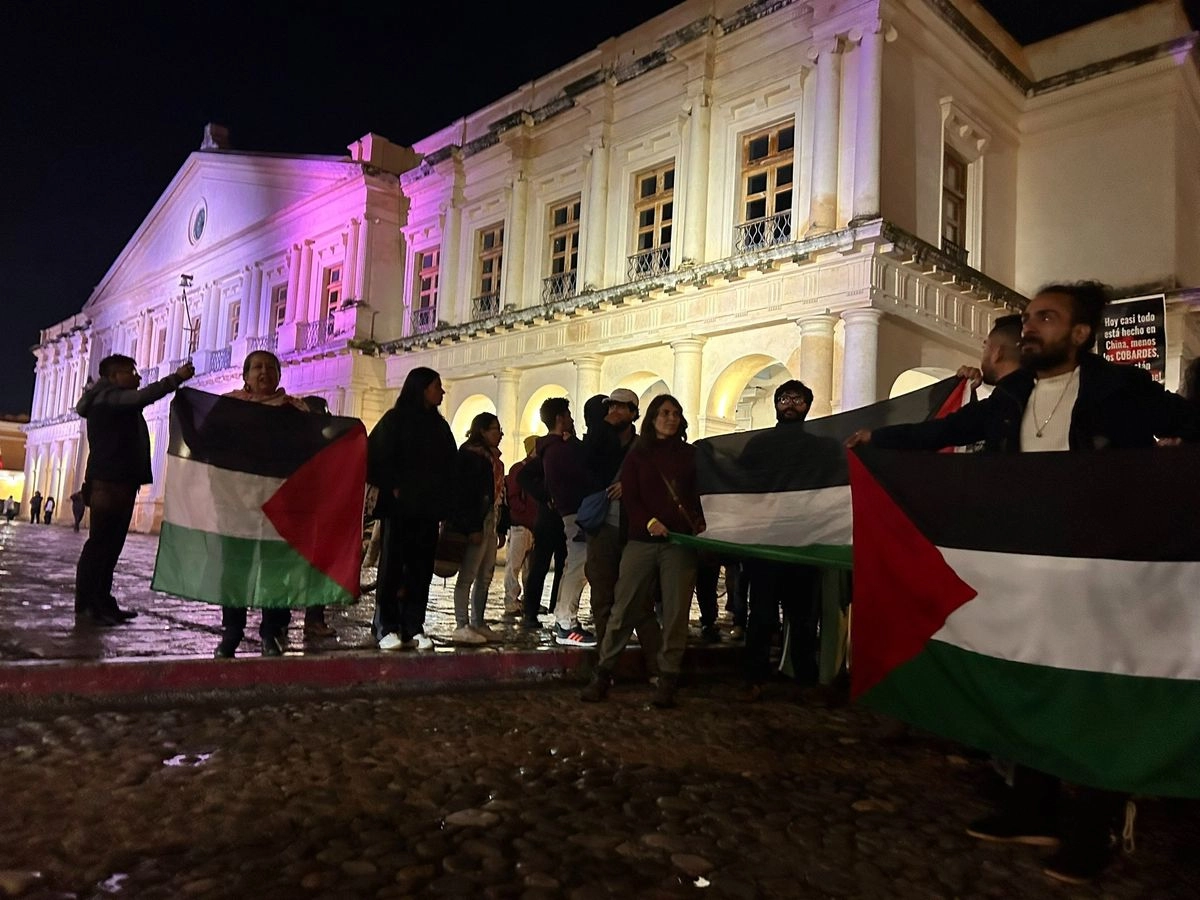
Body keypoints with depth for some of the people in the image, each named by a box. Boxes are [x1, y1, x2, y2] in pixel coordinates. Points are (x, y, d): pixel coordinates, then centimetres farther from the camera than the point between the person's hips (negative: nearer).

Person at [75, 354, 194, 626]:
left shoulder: (116, 403, 26)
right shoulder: (107, 397, -6)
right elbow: (143, 397, -23)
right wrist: (176, 378, -25)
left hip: (118, 482, 10)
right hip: (108, 483, -10)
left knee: (110, 545, 10)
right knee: (100, 544, -11)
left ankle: (101, 603, 13)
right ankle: (85, 607, -10)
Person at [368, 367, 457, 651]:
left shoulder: (439, 425, 15)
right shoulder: (394, 420, -1)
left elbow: (450, 465, 16)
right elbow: (375, 458, -7)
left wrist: (442, 498, 4)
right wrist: (392, 488, -11)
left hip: (428, 509, 5)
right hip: (400, 507, -5)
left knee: (421, 569, 4)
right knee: (392, 567, -2)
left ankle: (414, 628, 9)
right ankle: (387, 628, 3)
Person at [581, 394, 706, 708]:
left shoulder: (690, 454, 13)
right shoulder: (637, 455, 12)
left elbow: (700, 493, 10)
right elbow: (629, 497, 3)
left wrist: (700, 522, -9)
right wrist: (649, 522, -15)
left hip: (680, 541, 0)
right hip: (642, 540, 0)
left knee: (675, 613, -1)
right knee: (623, 608, -1)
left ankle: (667, 681, 8)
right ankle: (602, 674, 8)